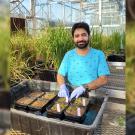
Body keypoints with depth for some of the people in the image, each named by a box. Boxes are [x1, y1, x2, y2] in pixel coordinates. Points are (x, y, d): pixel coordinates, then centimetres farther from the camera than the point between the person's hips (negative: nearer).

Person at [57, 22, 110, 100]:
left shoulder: (98, 54, -3)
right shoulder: (68, 55, 5)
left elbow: (103, 79, -9)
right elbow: (60, 75, 8)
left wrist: (84, 87, -22)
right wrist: (63, 86, -14)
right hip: (72, 95, 2)